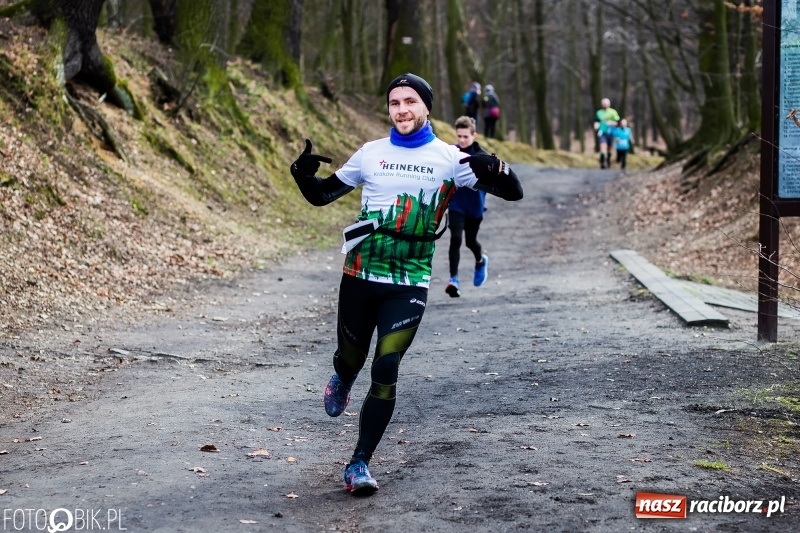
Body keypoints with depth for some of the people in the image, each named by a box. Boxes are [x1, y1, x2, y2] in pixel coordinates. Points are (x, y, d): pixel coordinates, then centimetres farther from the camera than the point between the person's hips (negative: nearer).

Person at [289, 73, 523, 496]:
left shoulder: (448, 159, -2)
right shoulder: (372, 153, 5)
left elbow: (513, 191, -5)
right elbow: (322, 195, 13)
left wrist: (494, 168, -27)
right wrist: (303, 174, -9)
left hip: (409, 284, -2)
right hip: (360, 274, 2)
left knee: (386, 371, -12)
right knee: (351, 357, 15)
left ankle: (360, 463, -2)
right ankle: (341, 381, 54)